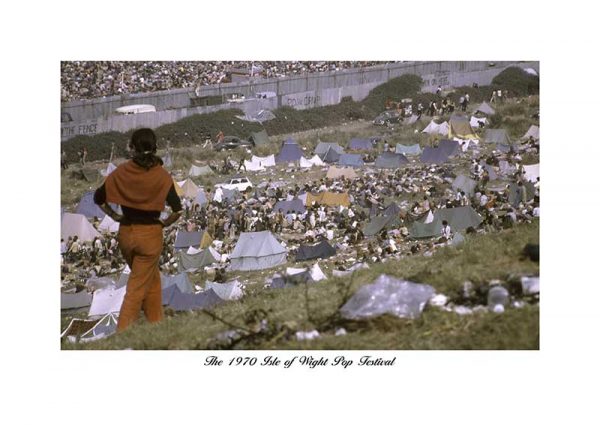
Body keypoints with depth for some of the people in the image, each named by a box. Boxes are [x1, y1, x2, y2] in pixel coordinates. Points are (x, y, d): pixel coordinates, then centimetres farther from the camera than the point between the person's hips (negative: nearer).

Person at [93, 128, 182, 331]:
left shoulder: (122, 172, -6)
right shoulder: (161, 175, -14)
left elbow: (98, 197, -1)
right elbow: (177, 210, -19)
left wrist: (114, 216, 10)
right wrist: (165, 223, -1)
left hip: (125, 232, 4)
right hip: (150, 233, -4)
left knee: (152, 278, 25)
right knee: (137, 288, 2)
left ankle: (156, 323, 34)